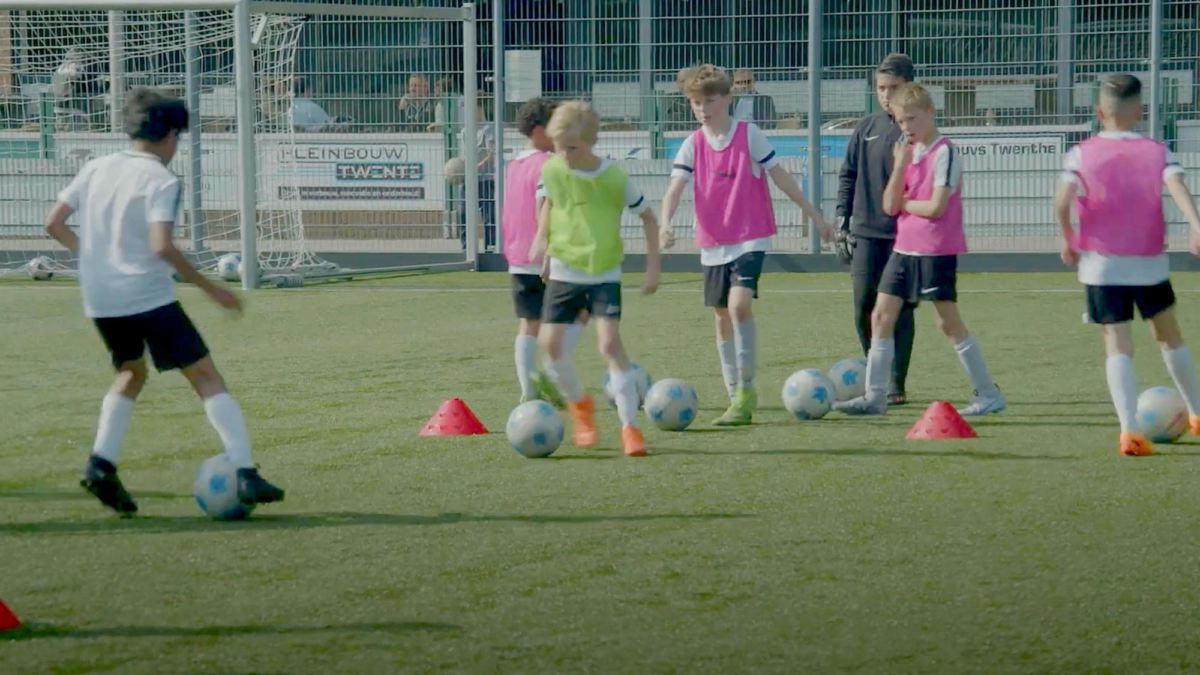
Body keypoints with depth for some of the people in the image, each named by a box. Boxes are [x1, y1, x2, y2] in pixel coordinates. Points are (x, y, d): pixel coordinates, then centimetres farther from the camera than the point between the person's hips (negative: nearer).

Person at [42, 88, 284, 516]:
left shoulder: (96, 169, 9)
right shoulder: (161, 180, -9)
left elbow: (54, 224, 10)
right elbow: (161, 246, -21)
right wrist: (210, 288, -15)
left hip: (98, 299, 6)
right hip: (147, 296, -6)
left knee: (131, 372, 27)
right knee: (206, 377, -1)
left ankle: (100, 463, 9)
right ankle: (245, 475, -11)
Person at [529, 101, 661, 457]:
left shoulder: (615, 178, -13)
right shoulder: (551, 170, -5)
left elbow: (647, 217, 0)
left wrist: (653, 266, -2)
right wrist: (541, 238, 6)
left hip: (604, 274, -3)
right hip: (563, 271, 3)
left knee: (610, 341, -16)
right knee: (549, 342, -5)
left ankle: (630, 427, -13)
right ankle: (578, 403, 23)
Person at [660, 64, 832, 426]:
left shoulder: (749, 134, -4)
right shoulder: (692, 145, 3)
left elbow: (779, 175, 2)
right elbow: (676, 187, -8)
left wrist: (813, 214, 6)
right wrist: (665, 223, -27)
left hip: (751, 238, -4)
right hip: (713, 243, 4)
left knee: (739, 304, -23)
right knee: (722, 317, 8)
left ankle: (746, 389, -14)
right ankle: (737, 399, 16)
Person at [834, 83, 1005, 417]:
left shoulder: (944, 153, -12)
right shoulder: (908, 152, 11)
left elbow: (935, 207, -20)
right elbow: (889, 205, 2)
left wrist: (903, 203, -4)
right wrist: (900, 166, -10)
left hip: (937, 251, -8)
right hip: (904, 248, 8)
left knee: (948, 321, -3)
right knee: (881, 315, 4)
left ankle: (988, 393, 6)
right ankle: (875, 396, 9)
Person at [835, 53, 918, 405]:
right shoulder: (866, 128, 8)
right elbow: (848, 175, 12)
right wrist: (842, 224, 6)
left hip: (905, 234, -3)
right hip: (865, 231, 3)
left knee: (900, 310, 0)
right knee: (864, 307, 2)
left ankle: (896, 385, 6)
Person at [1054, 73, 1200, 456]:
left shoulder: (1082, 154, -2)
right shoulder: (1156, 152, 1)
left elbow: (1062, 201, -16)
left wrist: (1067, 239, -1)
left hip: (1101, 264, -2)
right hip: (1149, 263, 2)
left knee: (1118, 347, -2)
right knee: (1168, 336, 22)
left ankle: (1129, 430, -17)